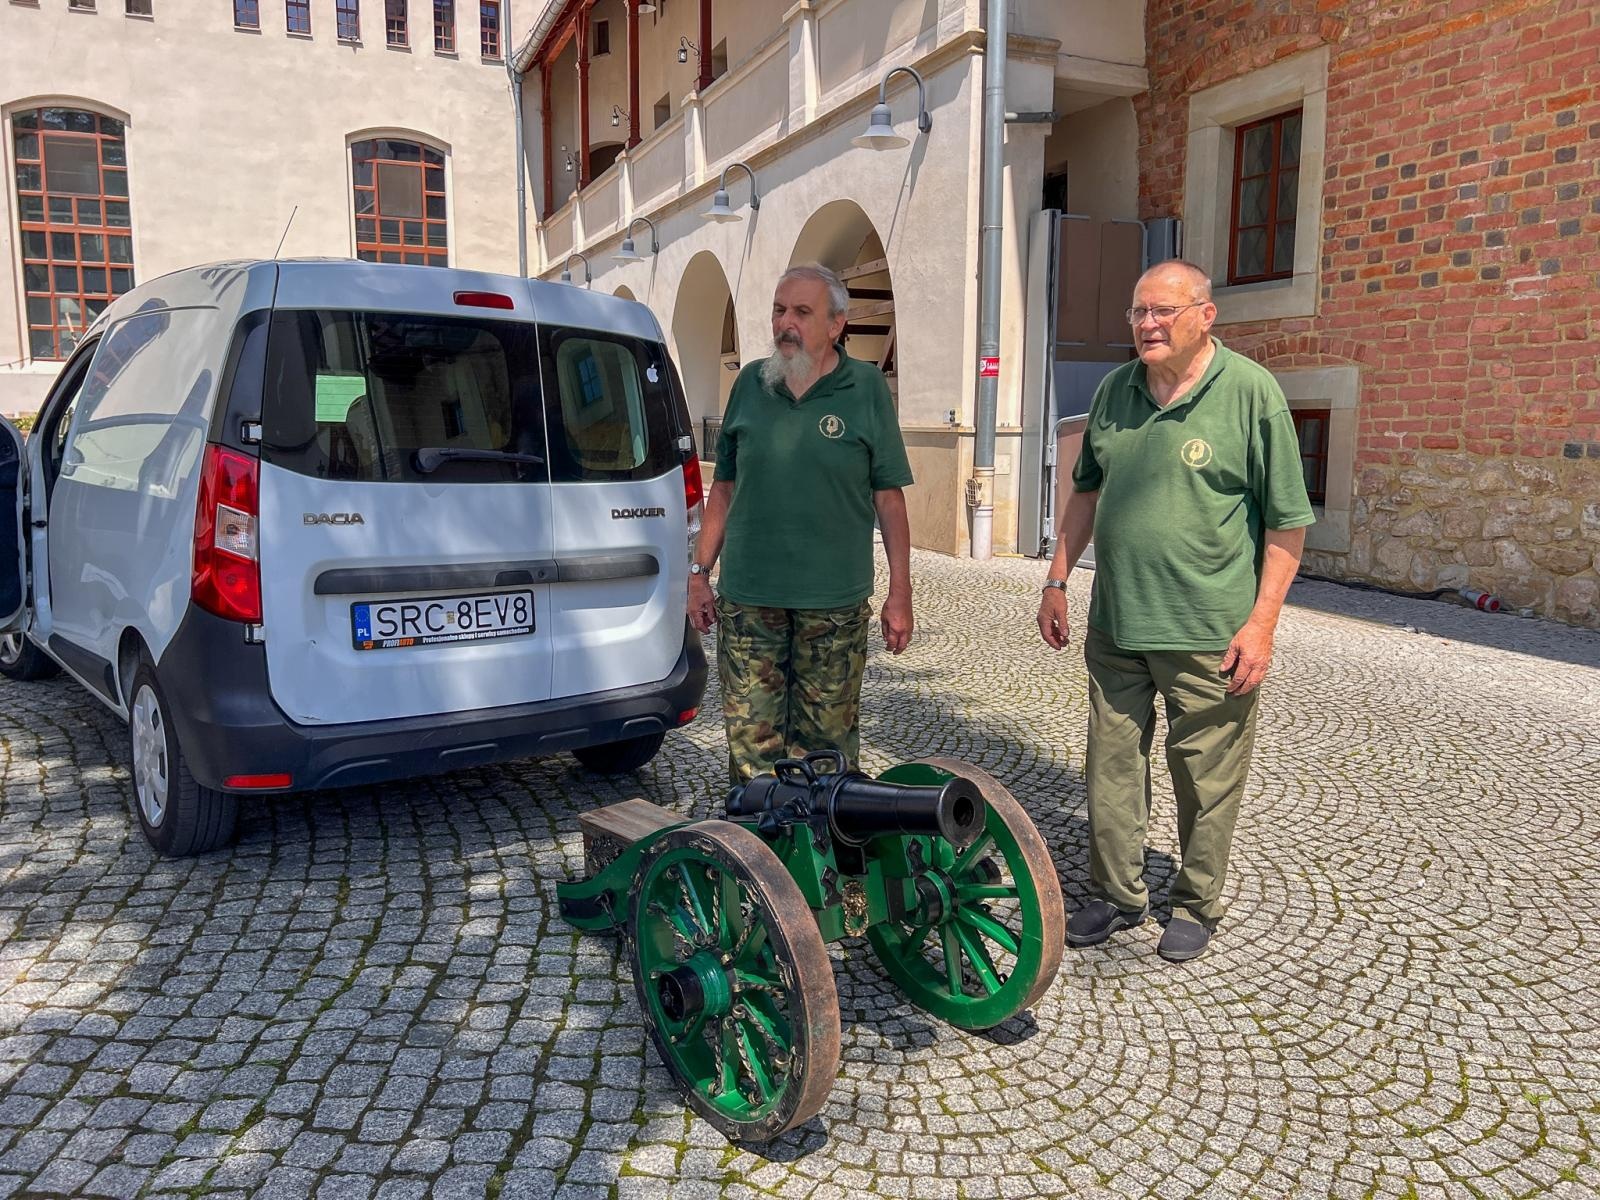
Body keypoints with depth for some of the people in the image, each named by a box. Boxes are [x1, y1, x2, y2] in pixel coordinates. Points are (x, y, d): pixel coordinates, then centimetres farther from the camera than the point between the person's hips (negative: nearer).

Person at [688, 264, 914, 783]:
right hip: (747, 599, 2)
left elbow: (889, 496, 1)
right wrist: (700, 571, 11)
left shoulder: (867, 388, -1)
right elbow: (724, 487, 13)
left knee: (827, 745, 8)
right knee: (750, 742, 8)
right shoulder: (750, 383, 7)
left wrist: (900, 593, -2)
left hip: (834, 604, -2)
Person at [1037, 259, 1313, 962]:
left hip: (1209, 634, -5)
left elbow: (1287, 521, -6)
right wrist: (1057, 580, 15)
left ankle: (1197, 905, 28)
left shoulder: (1250, 391, -8)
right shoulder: (1115, 390, 8)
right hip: (1114, 625, 5)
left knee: (1206, 779, 8)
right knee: (1111, 765, 13)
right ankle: (1118, 893, 30)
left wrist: (1262, 622, -11)